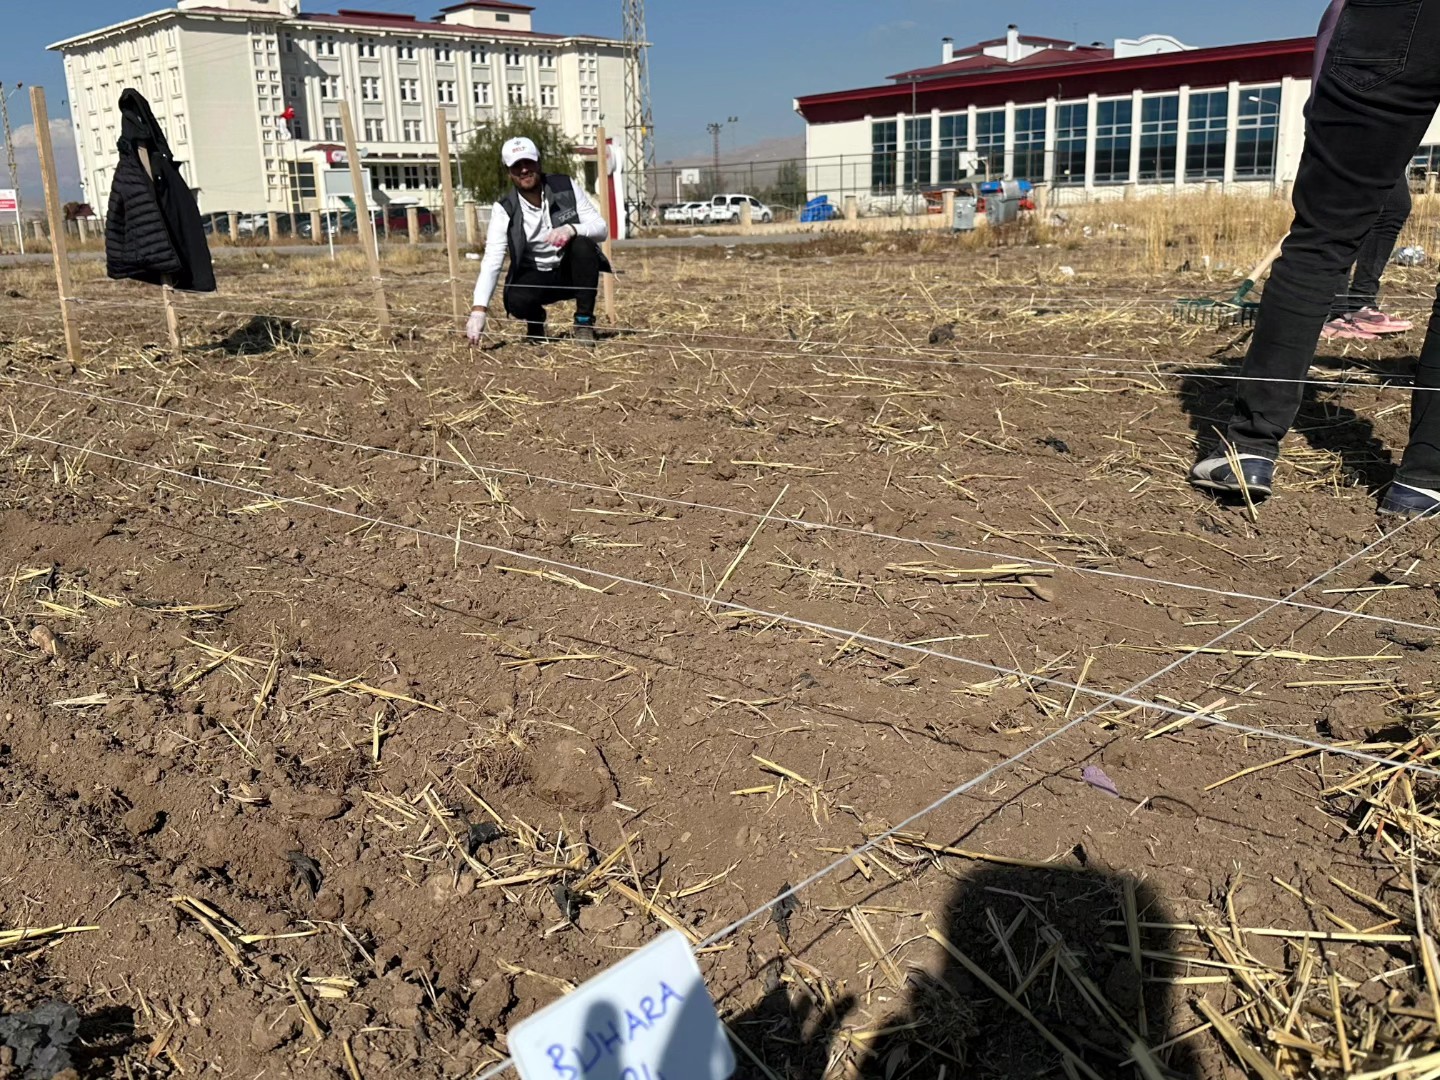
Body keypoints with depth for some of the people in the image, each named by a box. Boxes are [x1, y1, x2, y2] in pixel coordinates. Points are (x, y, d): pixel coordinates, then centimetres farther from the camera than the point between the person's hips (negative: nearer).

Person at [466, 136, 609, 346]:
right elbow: (492, 261, -22)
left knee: (583, 244, -31)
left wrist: (571, 229, -35)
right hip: (535, 278, -1)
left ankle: (584, 322, -15)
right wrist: (479, 309, -37)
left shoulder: (566, 187, -9)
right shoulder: (504, 210, -12)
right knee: (516, 301, -33)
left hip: (571, 271, 1)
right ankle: (535, 321, 7)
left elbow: (601, 229, -12)